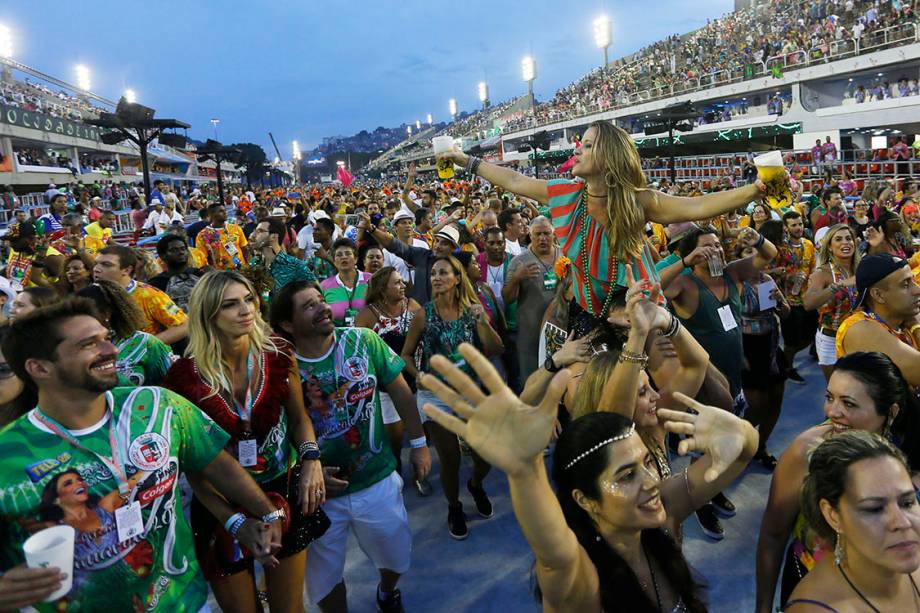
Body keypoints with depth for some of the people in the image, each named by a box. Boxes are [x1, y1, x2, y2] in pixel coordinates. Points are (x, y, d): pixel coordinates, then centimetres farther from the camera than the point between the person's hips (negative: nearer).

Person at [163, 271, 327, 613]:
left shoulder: (277, 355, -10)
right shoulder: (185, 375, -17)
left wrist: (311, 458, -14)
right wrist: (232, 520, -15)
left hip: (283, 491, 2)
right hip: (221, 503, -2)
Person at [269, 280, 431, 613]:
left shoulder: (363, 341, -12)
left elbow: (400, 391, -2)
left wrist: (418, 444, 2)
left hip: (378, 481, 2)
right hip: (320, 492, -1)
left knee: (396, 557, 23)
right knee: (325, 579, 17)